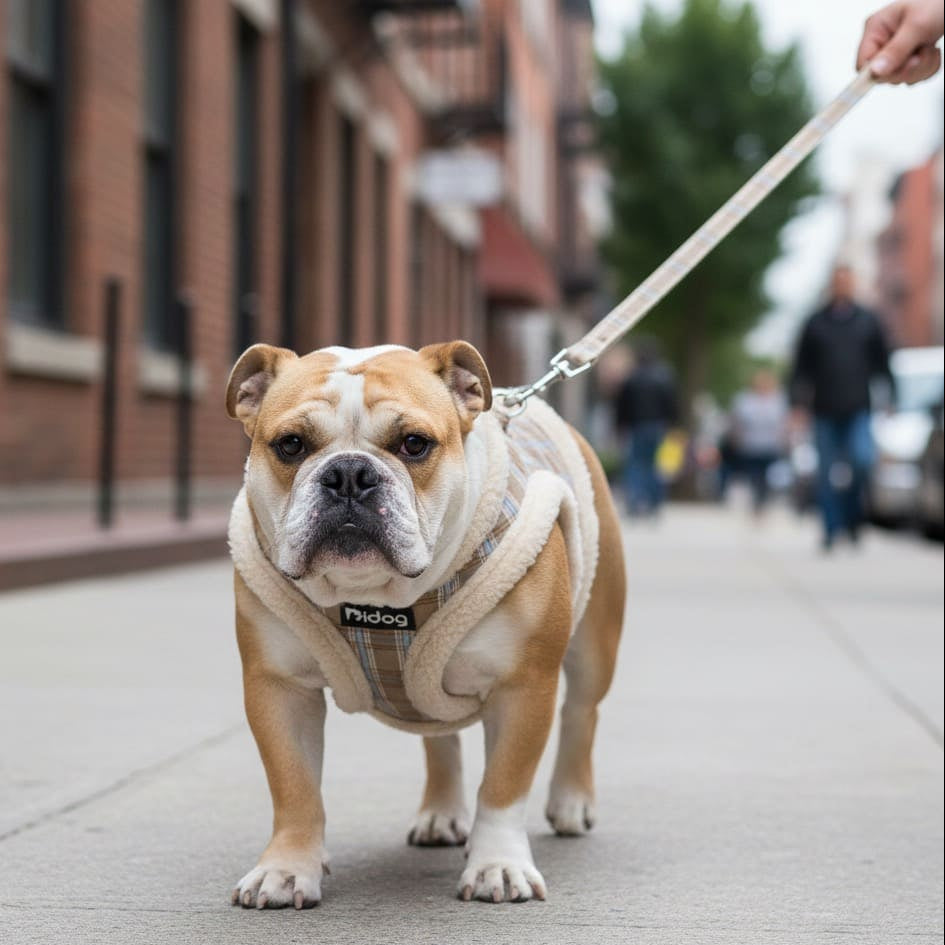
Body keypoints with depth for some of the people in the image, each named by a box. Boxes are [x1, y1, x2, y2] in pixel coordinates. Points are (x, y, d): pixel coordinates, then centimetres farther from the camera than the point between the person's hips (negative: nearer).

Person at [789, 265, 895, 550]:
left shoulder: (868, 321, 10)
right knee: (827, 474, 1)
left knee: (863, 458, -19)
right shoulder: (815, 323, 9)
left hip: (858, 410, -1)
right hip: (825, 412, 1)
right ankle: (832, 529, 8)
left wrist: (889, 398, 6)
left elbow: (883, 364, 13)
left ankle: (852, 516, 2)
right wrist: (798, 402, 0)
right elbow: (802, 367, 9)